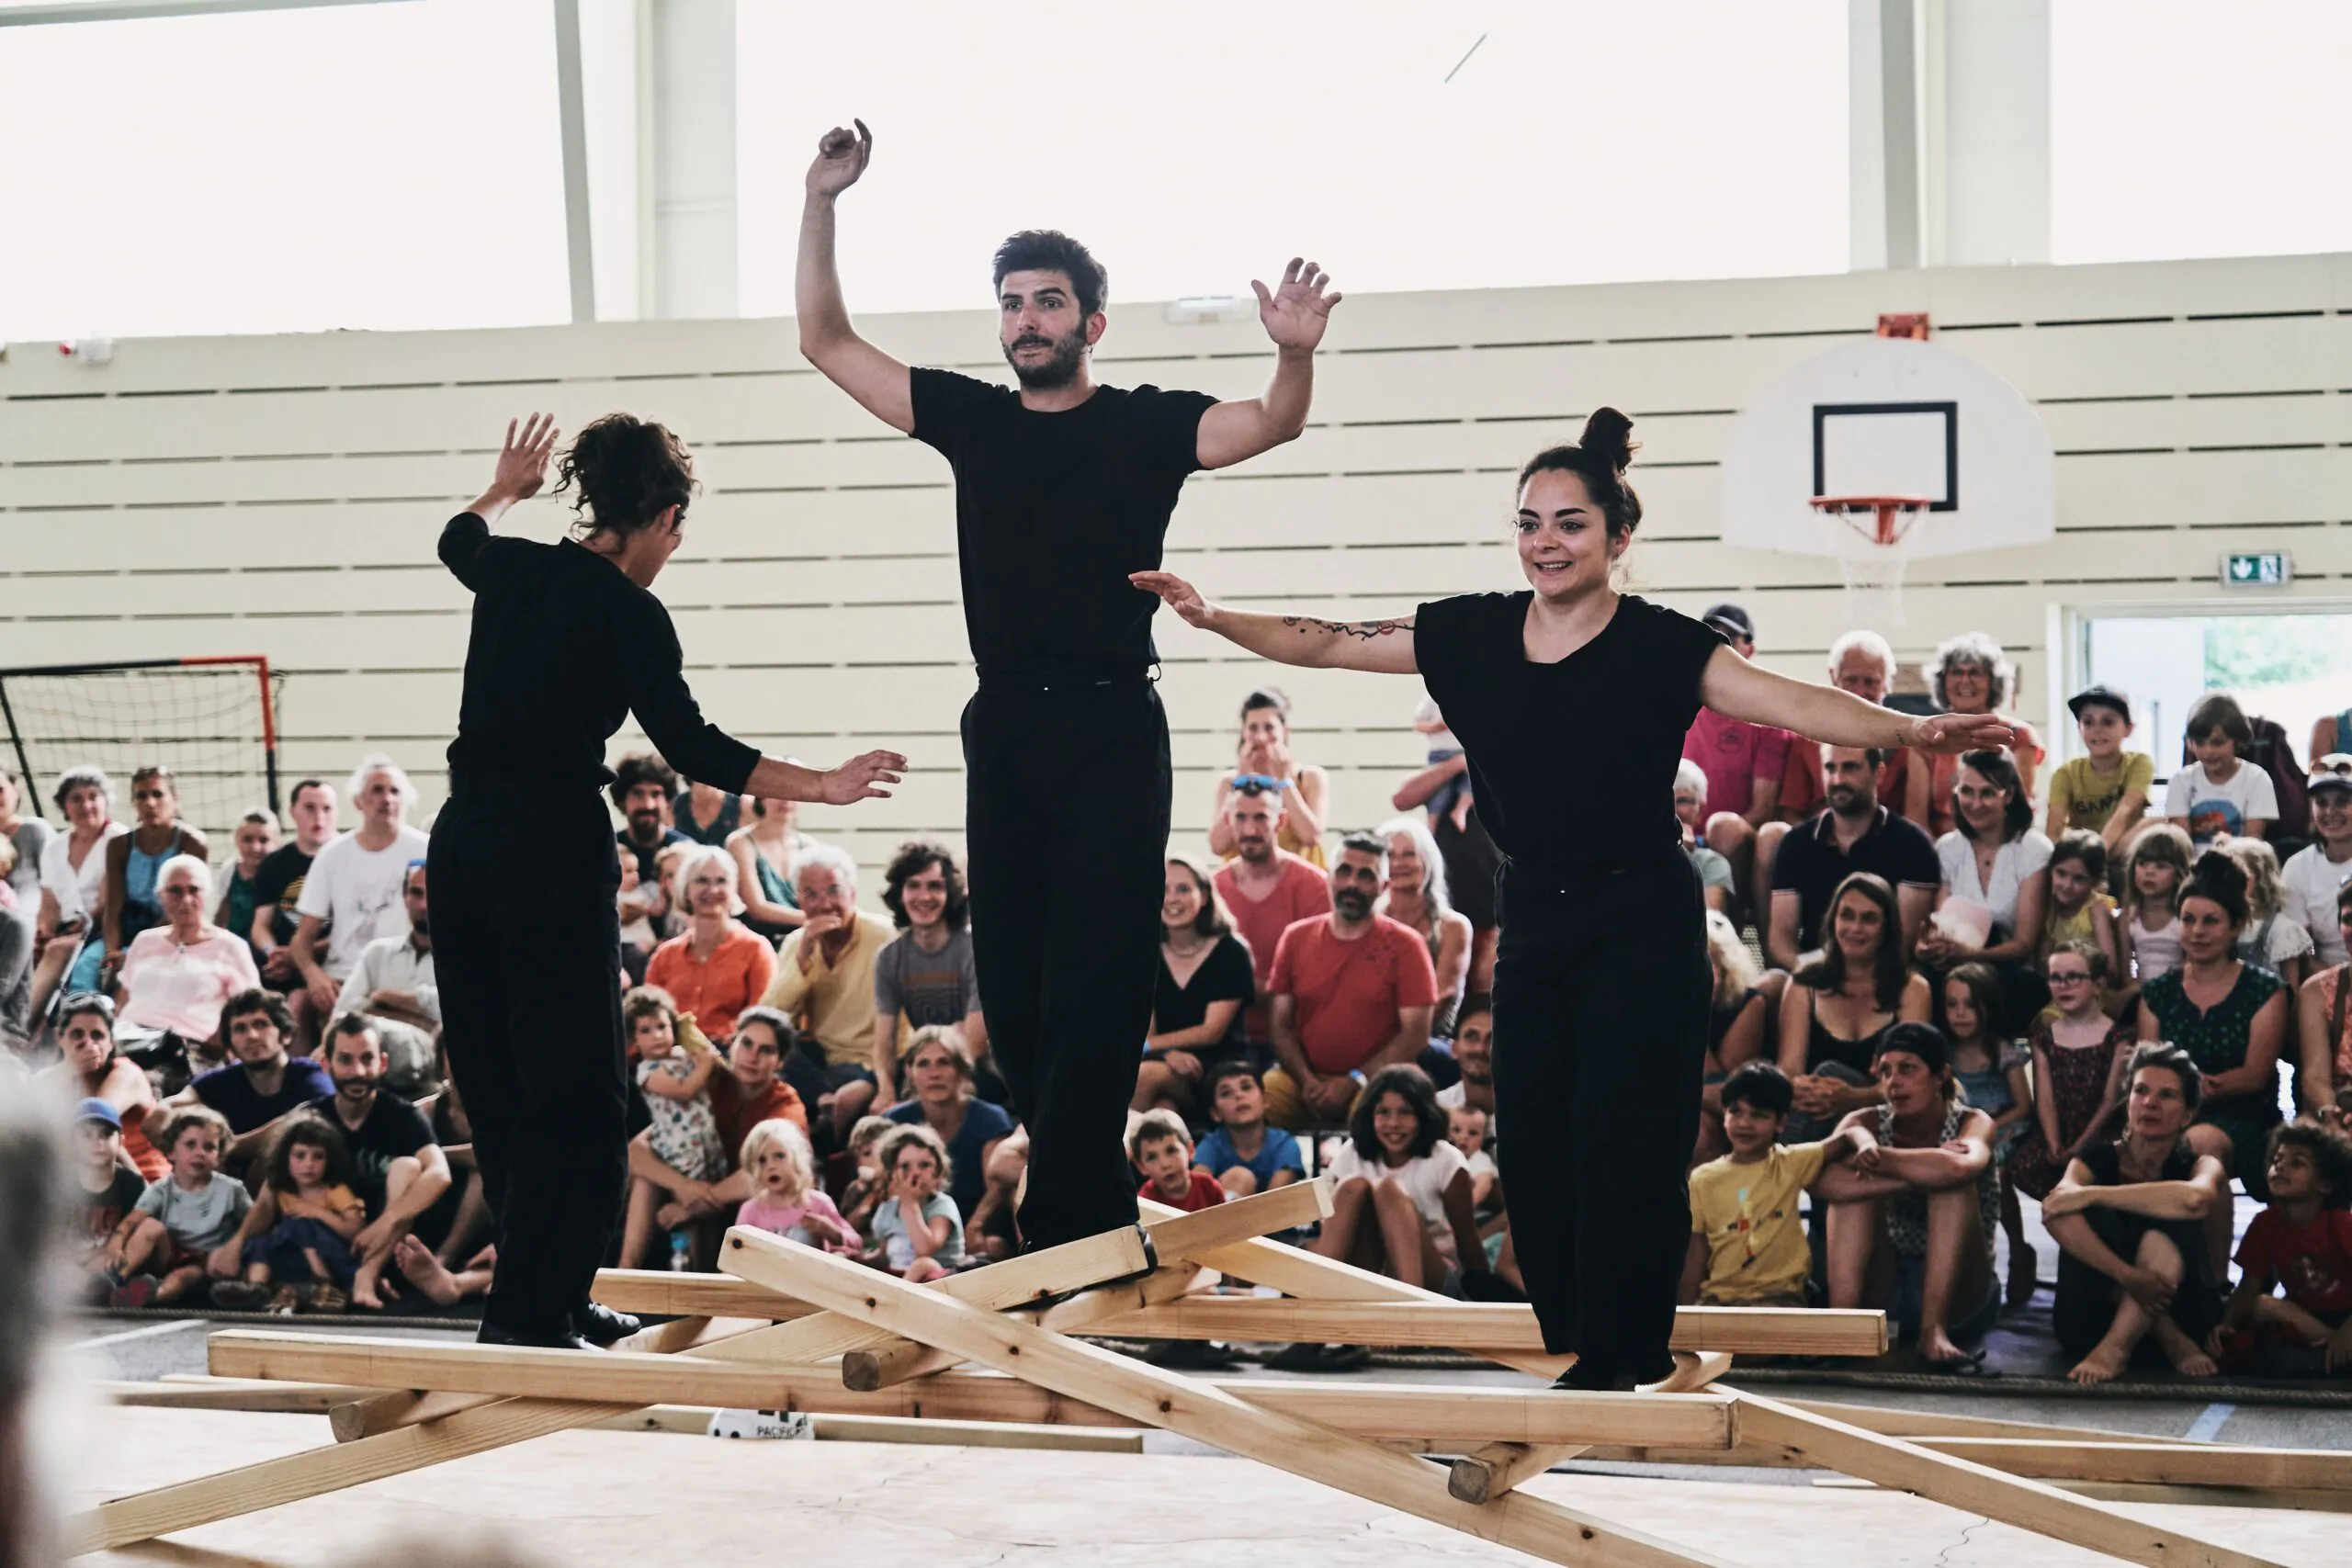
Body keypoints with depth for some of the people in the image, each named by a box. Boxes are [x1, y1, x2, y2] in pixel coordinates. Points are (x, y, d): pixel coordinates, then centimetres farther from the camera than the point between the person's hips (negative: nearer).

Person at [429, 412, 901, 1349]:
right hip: (554, 849, -8)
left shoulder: (513, 570, 10)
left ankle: (550, 1298, 23)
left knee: (498, 1083, 14)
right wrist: (819, 787, -13)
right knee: (576, 1093, -2)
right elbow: (688, 744, -15)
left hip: (465, 841, 8)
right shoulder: (627, 613, -9)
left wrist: (506, 489, 55)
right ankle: (529, 1310, -5)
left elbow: (457, 542, 35)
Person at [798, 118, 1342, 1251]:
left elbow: (1273, 427, -16)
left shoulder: (1146, 426, -1)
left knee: (1095, 983, -7)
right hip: (1005, 731, 4)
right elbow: (825, 342, 9)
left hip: (1112, 733, -4)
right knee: (1012, 984, 6)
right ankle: (1099, 1221, 17)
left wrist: (1295, 354, -37)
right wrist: (820, 206, -2)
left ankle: (1056, 1231, -3)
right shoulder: (971, 418, 8)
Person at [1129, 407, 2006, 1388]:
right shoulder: (1473, 635, 3)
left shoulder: (1657, 647, -10)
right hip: (1533, 922, 5)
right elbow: (1330, 645, 8)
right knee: (1533, 1145, 3)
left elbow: (1790, 704, -20)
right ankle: (1573, 1346, 16)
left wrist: (1908, 730, -35)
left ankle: (1623, 1357, 1)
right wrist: (1214, 619, -1)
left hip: (1641, 927, -5)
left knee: (1621, 1141, -9)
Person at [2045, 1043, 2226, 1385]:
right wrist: (2128, 1276, -37)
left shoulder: (2198, 1165, -1)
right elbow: (2053, 1213, -25)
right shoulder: (2095, 1161, 0)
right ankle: (2171, 1341, -26)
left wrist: (2091, 1195, -28)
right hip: (2094, 1316, 1)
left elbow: (2196, 1198, -30)